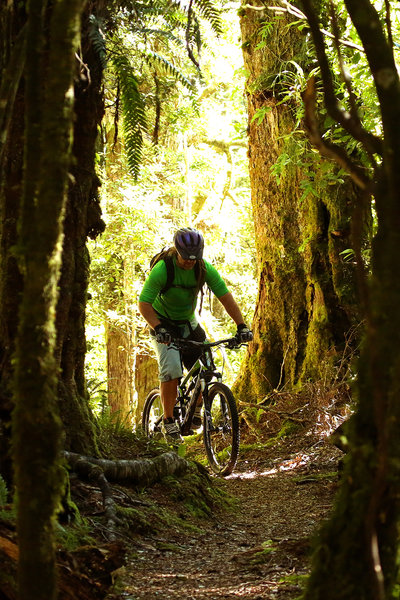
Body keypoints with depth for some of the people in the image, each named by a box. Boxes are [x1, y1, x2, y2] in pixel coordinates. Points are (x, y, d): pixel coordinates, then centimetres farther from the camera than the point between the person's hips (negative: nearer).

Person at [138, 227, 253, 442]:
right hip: (164, 324, -4)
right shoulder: (162, 269, -25)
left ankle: (196, 411, 15)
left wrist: (241, 325, -24)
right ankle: (169, 420, -11)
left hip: (189, 323, 4)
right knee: (171, 370, -24)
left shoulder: (204, 268, -15)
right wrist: (158, 328, -41)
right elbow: (144, 304, -26)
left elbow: (225, 297, -13)